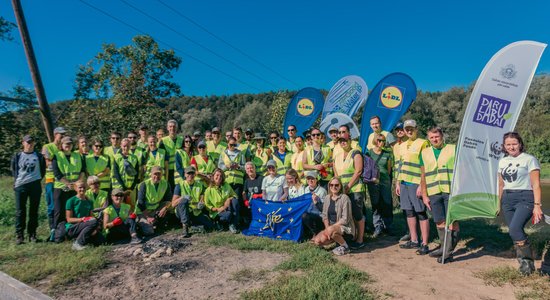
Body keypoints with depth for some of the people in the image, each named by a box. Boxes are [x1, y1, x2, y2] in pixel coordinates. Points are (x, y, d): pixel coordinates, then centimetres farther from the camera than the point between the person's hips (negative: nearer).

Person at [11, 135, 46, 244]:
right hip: (20, 186, 0)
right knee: (20, 211, 0)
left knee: (34, 211, 5)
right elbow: (13, 170, 13)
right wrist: (17, 181, 4)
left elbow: (43, 170, 13)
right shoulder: (17, 157, 7)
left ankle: (32, 234, 12)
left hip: (35, 186, 0)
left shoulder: (39, 156, 7)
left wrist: (38, 179, 4)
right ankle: (19, 235, 6)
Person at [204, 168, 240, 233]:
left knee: (235, 200, -27)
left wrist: (229, 199, -15)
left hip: (227, 209, 4)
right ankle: (219, 222, 0)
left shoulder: (226, 185, 2)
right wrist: (217, 209, -20)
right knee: (228, 214, -37)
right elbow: (207, 206, -5)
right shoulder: (208, 190, -8)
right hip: (216, 213, -4)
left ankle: (233, 225, -22)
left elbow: (235, 195, 7)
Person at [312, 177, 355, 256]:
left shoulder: (344, 198, -13)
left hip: (346, 227, -6)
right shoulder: (327, 198, 7)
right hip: (331, 227, 6)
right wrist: (327, 227, -11)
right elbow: (324, 215, 7)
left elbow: (345, 219, -18)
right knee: (317, 241, -15)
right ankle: (339, 238, 9)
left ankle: (345, 247, -8)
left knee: (331, 230, -36)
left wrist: (329, 229, -20)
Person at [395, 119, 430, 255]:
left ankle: (424, 244, 3)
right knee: (409, 212, 13)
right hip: (404, 183, 8)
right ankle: (414, 241, 24)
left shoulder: (423, 144, -6)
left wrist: (422, 185, -16)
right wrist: (398, 183, 16)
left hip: (416, 184, -7)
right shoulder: (402, 146, 17)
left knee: (421, 213, -3)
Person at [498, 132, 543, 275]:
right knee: (514, 232, 3)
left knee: (514, 229, -22)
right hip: (507, 199, 6)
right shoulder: (502, 161, 13)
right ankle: (525, 263, 16)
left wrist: (537, 205, -14)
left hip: (525, 198, -6)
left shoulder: (529, 159, -3)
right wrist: (499, 204, 20)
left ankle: (527, 261, -5)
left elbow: (536, 184, -7)